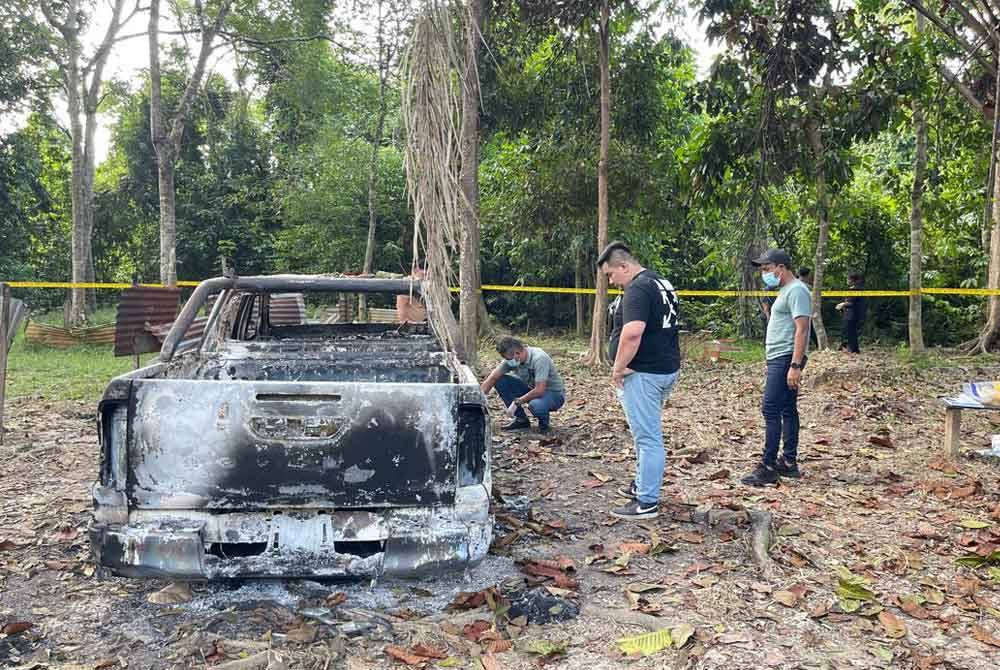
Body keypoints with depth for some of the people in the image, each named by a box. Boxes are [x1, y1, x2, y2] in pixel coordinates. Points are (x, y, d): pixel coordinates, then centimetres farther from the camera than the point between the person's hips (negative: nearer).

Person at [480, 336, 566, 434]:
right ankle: (521, 420, 1)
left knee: (536, 405, -41)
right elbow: (492, 379, -7)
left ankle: (544, 422, -3)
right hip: (533, 390, 7)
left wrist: (517, 402, -24)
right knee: (500, 380, -9)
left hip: (554, 394, -7)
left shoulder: (539, 358, -29)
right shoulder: (511, 359, -9)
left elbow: (539, 390, -33)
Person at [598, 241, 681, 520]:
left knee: (647, 438, -4)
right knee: (647, 434, 22)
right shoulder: (660, 282, 15)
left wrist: (618, 368, -19)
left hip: (644, 373, -11)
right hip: (666, 369, 11)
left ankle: (647, 503, 3)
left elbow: (632, 332, -31)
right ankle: (642, 485, 36)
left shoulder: (638, 289, -18)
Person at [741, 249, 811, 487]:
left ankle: (768, 467, -9)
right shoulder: (786, 291, 19)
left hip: (785, 360, -11)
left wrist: (795, 366, -26)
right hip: (779, 360, 11)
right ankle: (789, 462, 19)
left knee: (771, 410, -11)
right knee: (787, 410, 13)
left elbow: (802, 330, -21)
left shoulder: (796, 290, -14)